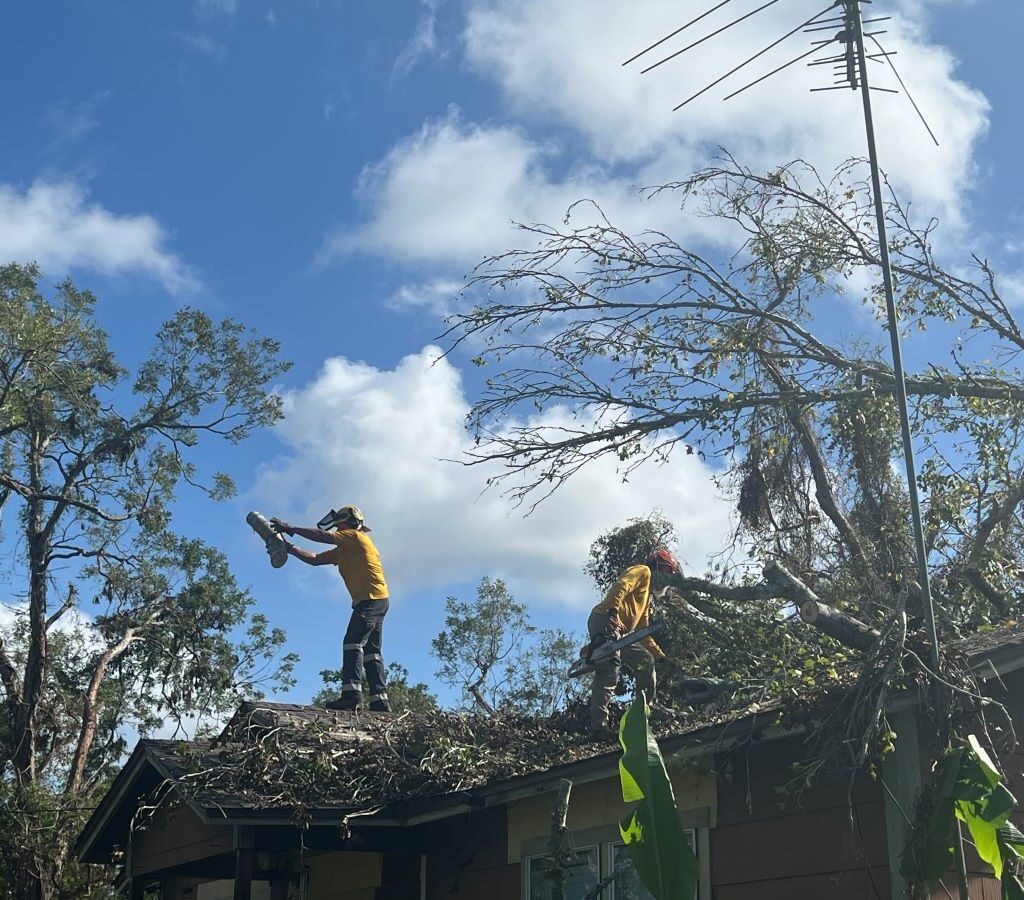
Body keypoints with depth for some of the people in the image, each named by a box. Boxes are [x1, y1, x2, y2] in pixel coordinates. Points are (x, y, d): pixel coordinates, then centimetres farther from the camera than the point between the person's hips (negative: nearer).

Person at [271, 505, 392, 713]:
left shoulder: (356, 536, -1)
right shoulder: (342, 551, 26)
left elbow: (322, 536, -8)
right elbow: (314, 559, 21)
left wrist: (290, 528, -2)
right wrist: (289, 548, 11)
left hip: (371, 598, -10)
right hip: (377, 601, 10)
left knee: (353, 642, -19)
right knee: (371, 652, 7)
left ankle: (351, 693, -30)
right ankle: (380, 701, 3)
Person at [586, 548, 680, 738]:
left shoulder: (647, 596, 36)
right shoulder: (643, 571, 9)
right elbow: (621, 586, -13)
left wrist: (660, 656, 29)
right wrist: (613, 610, -30)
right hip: (605, 621, -10)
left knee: (646, 661, 14)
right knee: (610, 670, -23)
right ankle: (599, 725, -32)